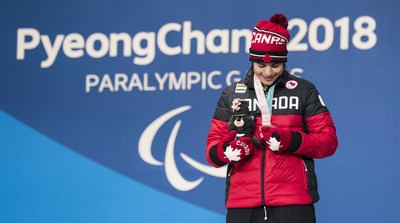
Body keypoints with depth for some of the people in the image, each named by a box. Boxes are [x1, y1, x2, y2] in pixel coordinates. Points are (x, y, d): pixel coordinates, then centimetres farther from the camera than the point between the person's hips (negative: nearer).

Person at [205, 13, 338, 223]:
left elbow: (328, 141, 2)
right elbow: (212, 149, 11)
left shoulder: (304, 91, 6)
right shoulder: (232, 95, 12)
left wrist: (290, 140, -15)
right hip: (242, 204, 2)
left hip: (293, 204, -2)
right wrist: (230, 150, -13)